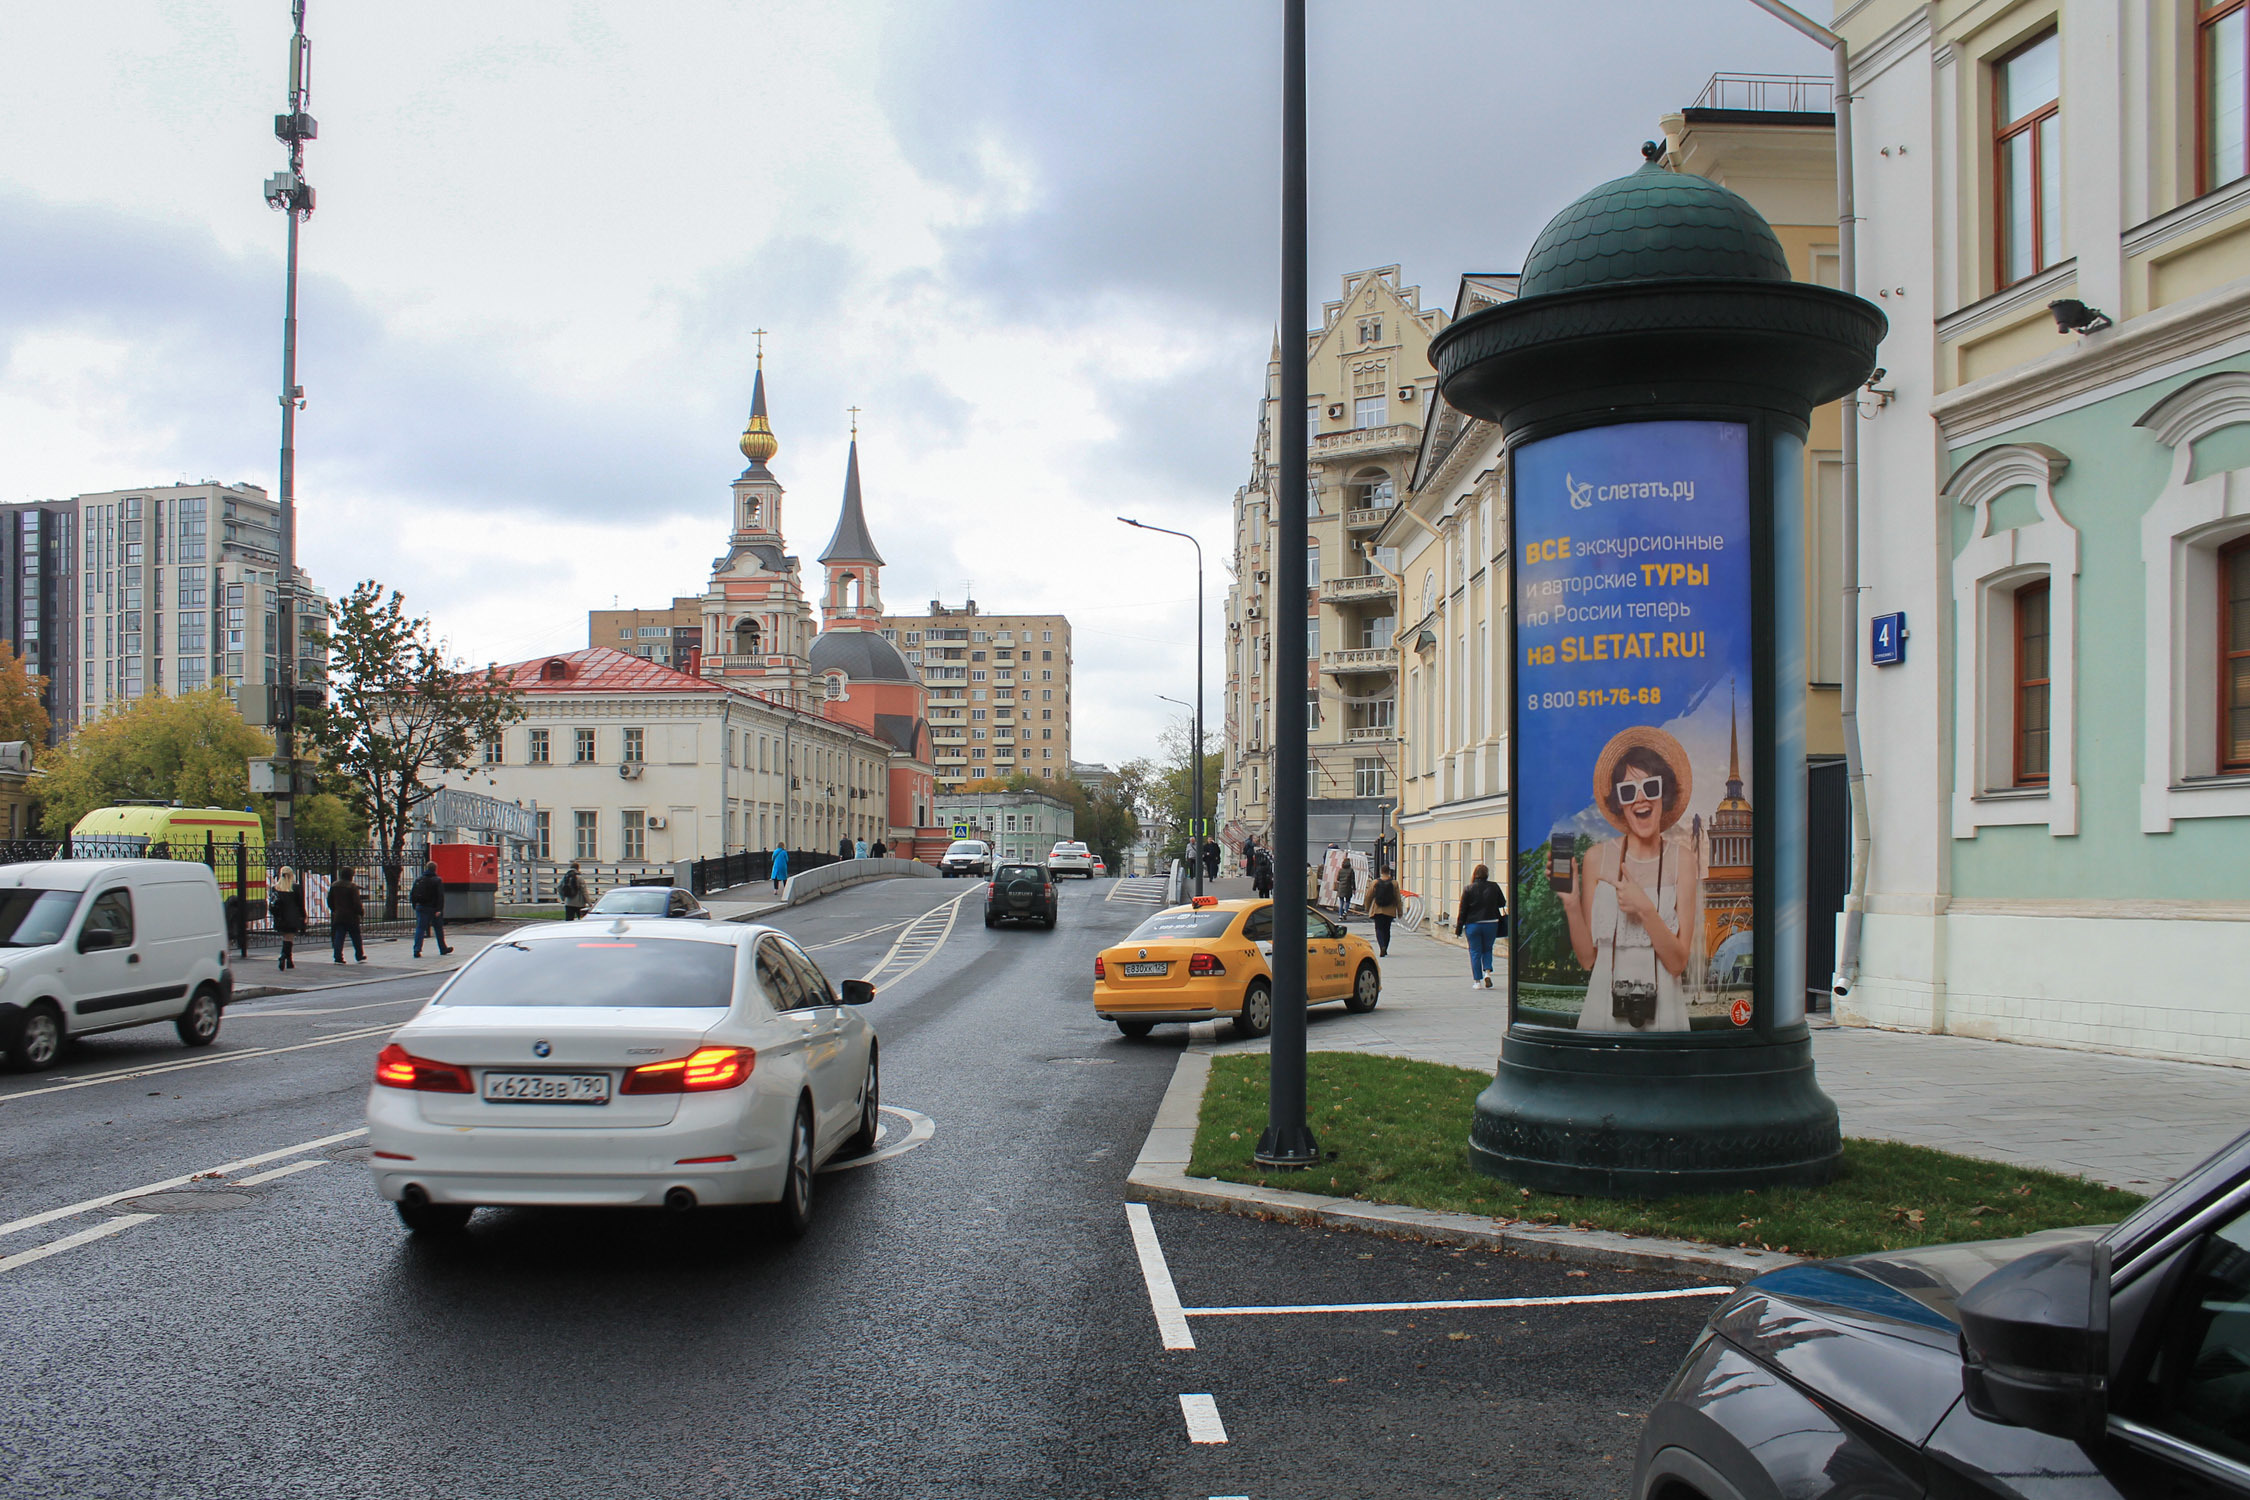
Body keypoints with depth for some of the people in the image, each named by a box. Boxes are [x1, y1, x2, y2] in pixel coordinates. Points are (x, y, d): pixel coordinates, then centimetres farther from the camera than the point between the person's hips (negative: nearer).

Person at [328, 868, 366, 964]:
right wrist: (361, 912, -2)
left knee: (338, 938, 2)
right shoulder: (352, 886, -13)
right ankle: (359, 956, 16)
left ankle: (338, 957, -6)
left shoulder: (334, 886, 5)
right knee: (356, 937, 9)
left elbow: (330, 901, 12)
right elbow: (356, 902, -15)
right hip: (351, 917, -4)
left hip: (338, 916, 4)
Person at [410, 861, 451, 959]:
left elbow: (412, 895, 9)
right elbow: (440, 896, -16)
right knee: (439, 929, 11)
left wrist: (415, 906, 15)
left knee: (420, 929, 1)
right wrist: (439, 909, -16)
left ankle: (417, 950, -11)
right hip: (433, 909, -3)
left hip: (421, 908, 3)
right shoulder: (437, 880, -9)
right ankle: (443, 949, 21)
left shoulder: (418, 880, 5)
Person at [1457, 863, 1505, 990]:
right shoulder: (1494, 887, -4)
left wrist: (1459, 927, 1)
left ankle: (1477, 981, 6)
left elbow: (1462, 910, -5)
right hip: (1491, 924, 1)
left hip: (1473, 924, -1)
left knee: (1475, 952, 7)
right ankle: (1487, 972, -3)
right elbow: (1502, 903, 6)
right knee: (1487, 950, 18)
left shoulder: (1468, 889, -8)